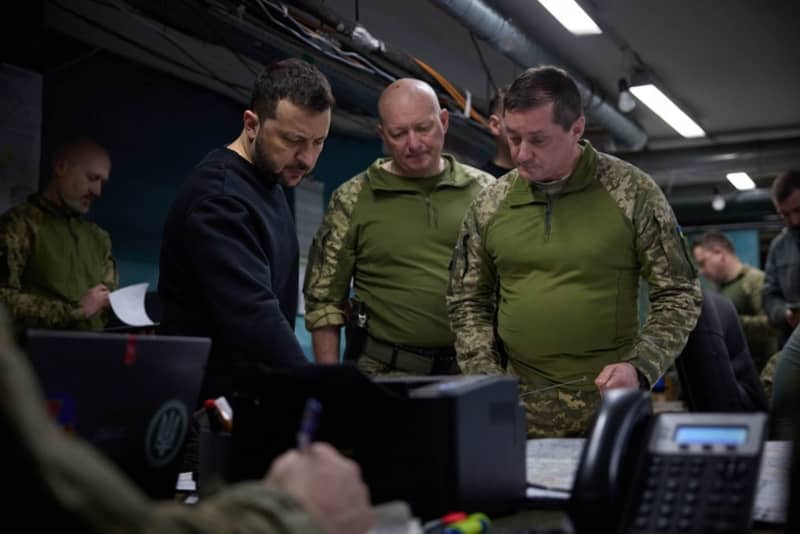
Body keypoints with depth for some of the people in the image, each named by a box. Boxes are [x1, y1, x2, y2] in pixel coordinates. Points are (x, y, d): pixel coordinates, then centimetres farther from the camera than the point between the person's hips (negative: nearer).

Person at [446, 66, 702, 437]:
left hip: (610, 406, -2)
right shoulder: (488, 204, 4)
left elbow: (680, 295, 0)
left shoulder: (632, 193, -4)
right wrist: (486, 375, -2)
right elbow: (467, 303, 12)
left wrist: (641, 368, -13)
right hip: (519, 407, 2)